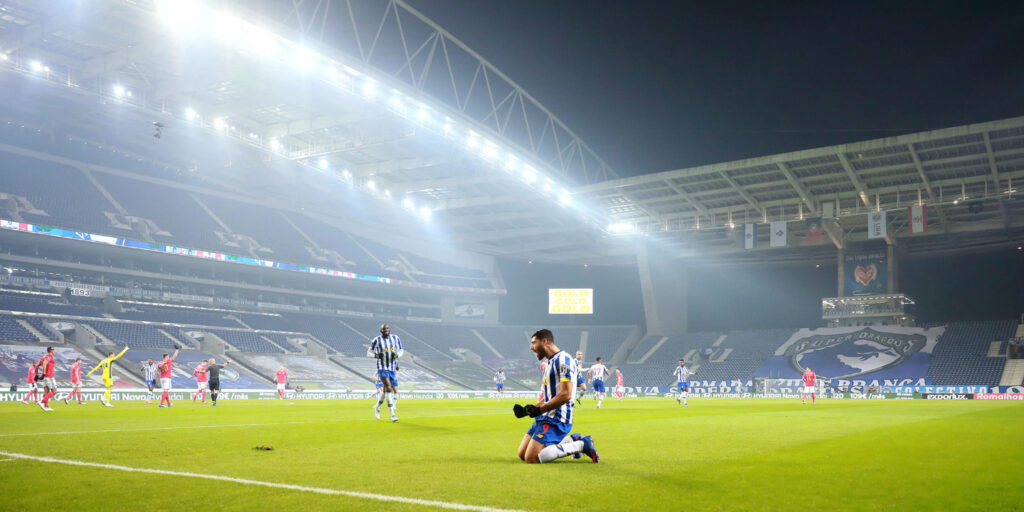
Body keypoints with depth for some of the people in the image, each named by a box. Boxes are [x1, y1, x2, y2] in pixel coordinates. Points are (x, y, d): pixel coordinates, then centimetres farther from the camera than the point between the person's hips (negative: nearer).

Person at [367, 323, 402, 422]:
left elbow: (401, 351, 13)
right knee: (388, 388, -19)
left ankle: (377, 407, 31)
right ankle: (392, 414, -16)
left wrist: (397, 355, -10)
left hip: (393, 369, 5)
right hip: (382, 368, -5)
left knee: (395, 392, 7)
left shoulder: (395, 339, 6)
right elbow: (368, 353, 1)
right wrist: (376, 355, -20)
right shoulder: (377, 340, -4)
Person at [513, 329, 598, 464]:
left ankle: (580, 445, -8)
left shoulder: (563, 360, -13)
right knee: (522, 455, 7)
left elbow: (566, 395, -22)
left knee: (531, 458, -19)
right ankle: (570, 440, 12)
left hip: (556, 419, -10)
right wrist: (526, 410, 9)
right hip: (544, 418, 10)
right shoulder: (549, 362, 19)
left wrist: (539, 410, -19)